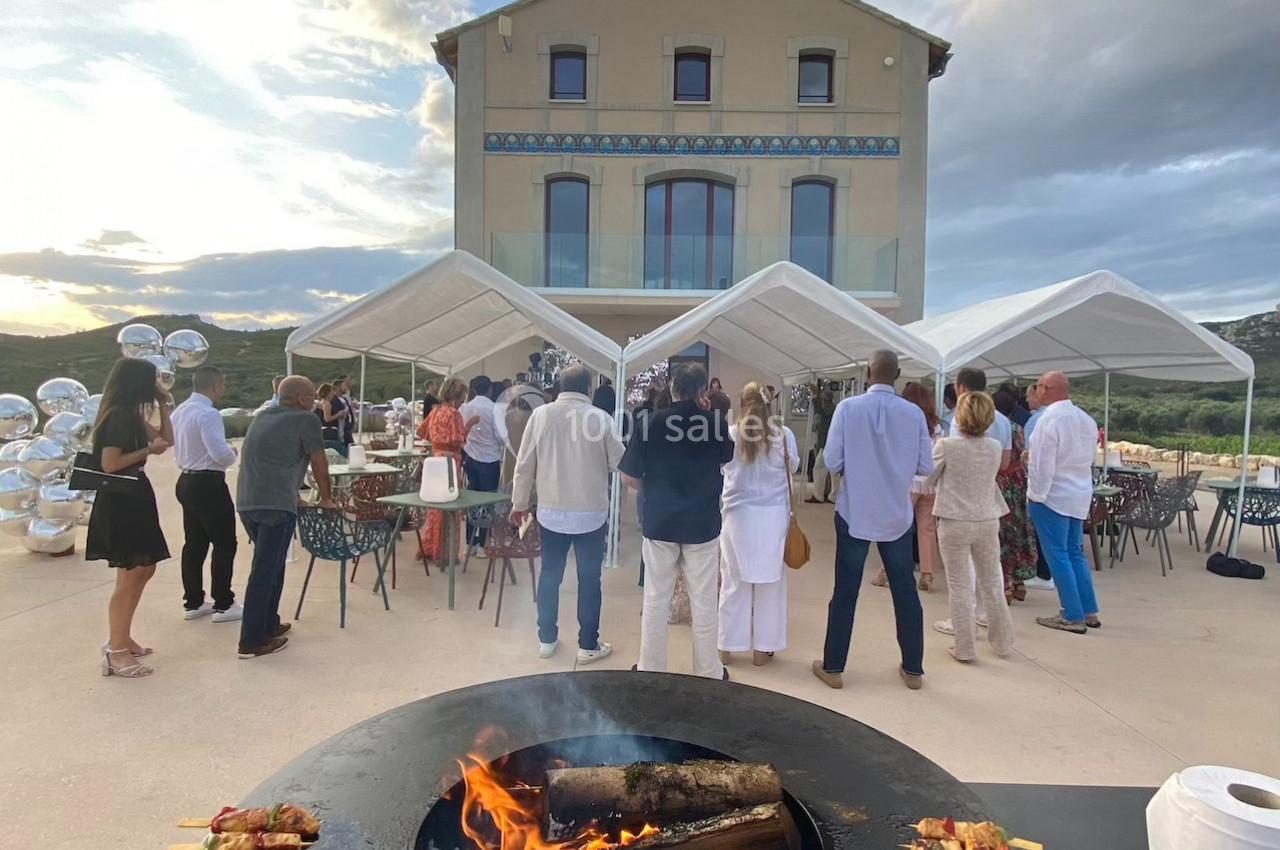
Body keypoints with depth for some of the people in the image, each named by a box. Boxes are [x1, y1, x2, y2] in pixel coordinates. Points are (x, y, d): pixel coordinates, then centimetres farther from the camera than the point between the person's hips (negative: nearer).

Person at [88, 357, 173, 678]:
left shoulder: (132, 415, 11)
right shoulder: (117, 415, -17)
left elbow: (166, 439, 16)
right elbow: (110, 464, -22)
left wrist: (163, 405, 9)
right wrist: (148, 450, -14)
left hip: (135, 499, 10)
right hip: (119, 503, -10)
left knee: (144, 570, 16)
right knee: (129, 577, -5)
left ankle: (122, 638, 26)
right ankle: (116, 651, 4)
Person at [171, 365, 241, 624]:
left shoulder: (179, 411, 11)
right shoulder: (208, 413, -19)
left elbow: (180, 448, 20)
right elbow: (221, 454, -25)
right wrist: (233, 453, -5)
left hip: (187, 481, 10)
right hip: (208, 484, -10)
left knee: (194, 543, 14)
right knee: (224, 544, -2)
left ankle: (193, 602, 21)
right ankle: (222, 605, 3)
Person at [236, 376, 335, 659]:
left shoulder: (262, 417, 21)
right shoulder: (306, 419, -2)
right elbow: (319, 463, 0)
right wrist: (326, 498, 13)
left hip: (246, 502, 8)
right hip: (276, 504, -8)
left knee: (271, 564, 20)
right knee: (265, 571, -4)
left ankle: (268, 624, 28)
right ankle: (252, 642, 1)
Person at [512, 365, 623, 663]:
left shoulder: (541, 414, -3)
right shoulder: (601, 417, -10)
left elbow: (525, 463, 1)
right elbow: (619, 462, -4)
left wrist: (519, 502, 12)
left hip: (551, 511, 2)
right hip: (591, 512, -2)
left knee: (550, 575, 16)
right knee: (589, 579, 9)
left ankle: (546, 639, 27)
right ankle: (588, 645, 18)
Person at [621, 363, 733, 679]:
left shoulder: (651, 422, -10)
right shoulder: (716, 423, -8)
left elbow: (629, 477, -7)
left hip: (659, 523, 0)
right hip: (702, 524, 0)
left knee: (656, 600, 12)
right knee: (703, 601, 12)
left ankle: (651, 670, 23)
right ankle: (709, 672, 24)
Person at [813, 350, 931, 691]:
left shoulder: (848, 408, -11)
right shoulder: (914, 413, -6)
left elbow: (831, 462, -12)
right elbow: (926, 467, -2)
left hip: (854, 513, -1)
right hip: (897, 515, 2)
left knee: (845, 591, 8)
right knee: (905, 590, 14)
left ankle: (833, 668, 17)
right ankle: (913, 670, 26)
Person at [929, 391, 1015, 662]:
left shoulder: (946, 446, -14)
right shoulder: (994, 448, -2)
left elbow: (929, 479, -1)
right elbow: (990, 478, 12)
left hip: (955, 523, -4)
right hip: (987, 521, 4)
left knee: (960, 586, 6)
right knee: (992, 584, 17)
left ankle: (965, 648, 12)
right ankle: (1003, 642, 31)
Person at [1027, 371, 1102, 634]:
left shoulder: (1049, 419, -18)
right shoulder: (1087, 419, 8)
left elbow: (1043, 463, -19)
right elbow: (1090, 457, 14)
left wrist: (1036, 494, -11)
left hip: (1052, 495, -8)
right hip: (1080, 495, 8)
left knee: (1058, 555, 0)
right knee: (1076, 553, 16)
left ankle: (1073, 617, 4)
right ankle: (1089, 612, 20)